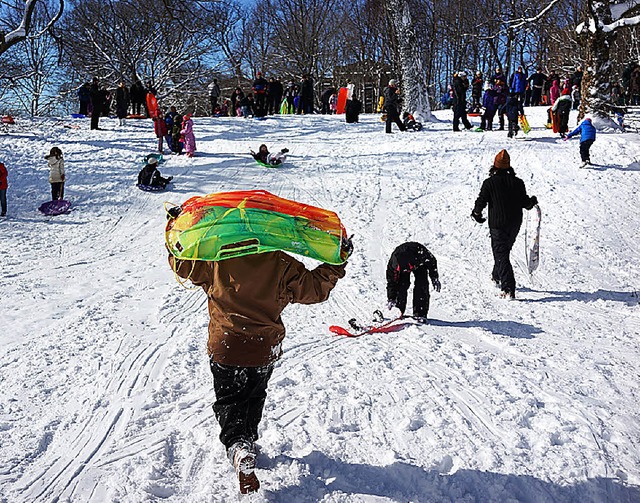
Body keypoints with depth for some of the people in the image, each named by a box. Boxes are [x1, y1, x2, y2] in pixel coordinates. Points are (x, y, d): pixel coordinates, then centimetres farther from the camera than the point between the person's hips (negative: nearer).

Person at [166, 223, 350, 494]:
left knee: (228, 402, 12)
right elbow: (314, 288, -4)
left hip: (225, 349, -1)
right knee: (254, 398, 25)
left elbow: (181, 261, 4)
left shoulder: (216, 260, -11)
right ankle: (248, 442, 43)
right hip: (265, 350, 1)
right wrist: (338, 261, 5)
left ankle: (238, 447, -12)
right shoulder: (281, 264, -12)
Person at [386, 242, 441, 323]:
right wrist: (391, 299, -21)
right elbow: (391, 282, -22)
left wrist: (435, 279, -16)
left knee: (421, 286, -17)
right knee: (402, 285, -18)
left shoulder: (420, 252, -42)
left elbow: (432, 261, -20)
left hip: (420, 263, -1)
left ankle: (420, 314, -13)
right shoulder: (393, 264, -36)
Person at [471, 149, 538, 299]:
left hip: (497, 224, -4)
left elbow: (481, 201, -10)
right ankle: (497, 276, 44)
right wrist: (533, 201, 24)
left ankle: (509, 289, -15)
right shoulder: (518, 182, 1)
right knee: (504, 250, 24)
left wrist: (476, 213, 10)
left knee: (501, 255, -4)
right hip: (515, 224, 5)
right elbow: (525, 202, 2)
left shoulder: (489, 183, -9)